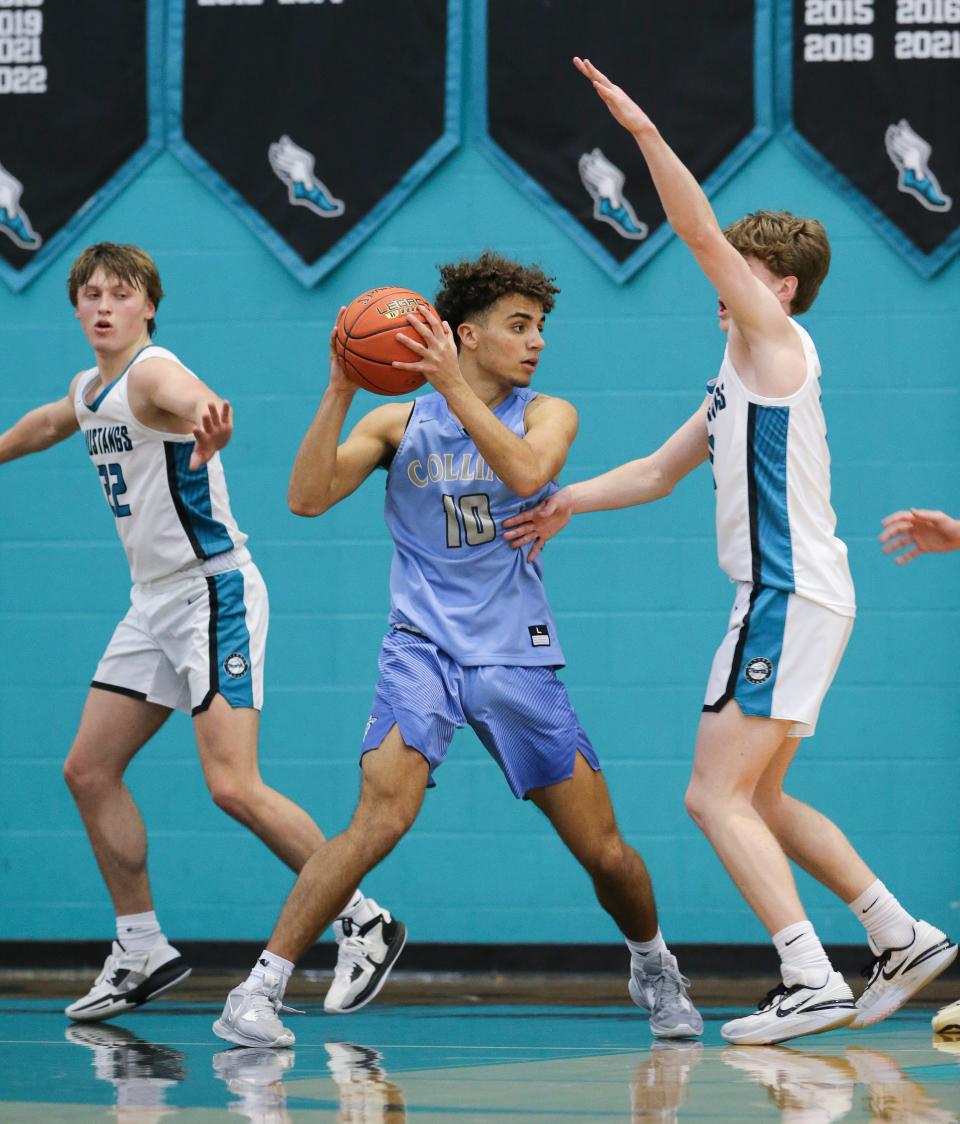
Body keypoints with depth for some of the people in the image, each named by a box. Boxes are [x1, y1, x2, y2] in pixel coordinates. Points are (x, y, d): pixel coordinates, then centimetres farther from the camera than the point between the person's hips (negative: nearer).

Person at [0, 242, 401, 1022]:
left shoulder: (152, 373, -17)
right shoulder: (90, 389, 11)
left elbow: (191, 397, -44)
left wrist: (207, 421, -67)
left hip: (213, 592, -9)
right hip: (154, 602, 9)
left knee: (234, 787, -18)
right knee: (89, 771, 7)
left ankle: (363, 921, -5)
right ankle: (143, 952, 17)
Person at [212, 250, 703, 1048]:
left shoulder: (547, 414, 5)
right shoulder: (399, 422, 6)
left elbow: (527, 473, -18)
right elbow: (309, 498, -6)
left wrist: (454, 387, -23)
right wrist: (340, 394, -14)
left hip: (518, 655, 2)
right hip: (423, 646, -2)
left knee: (604, 849, 3)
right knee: (382, 819, -25)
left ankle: (654, 966, 34)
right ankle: (261, 990, -21)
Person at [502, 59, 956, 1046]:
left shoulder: (777, 343, -6)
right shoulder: (739, 377, 21)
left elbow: (701, 230, -17)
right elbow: (660, 472, 30)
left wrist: (645, 131, -21)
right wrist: (565, 503, 23)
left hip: (789, 601, -10)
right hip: (789, 600, 10)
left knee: (718, 796, -13)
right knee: (756, 800, 17)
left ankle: (811, 980, -19)